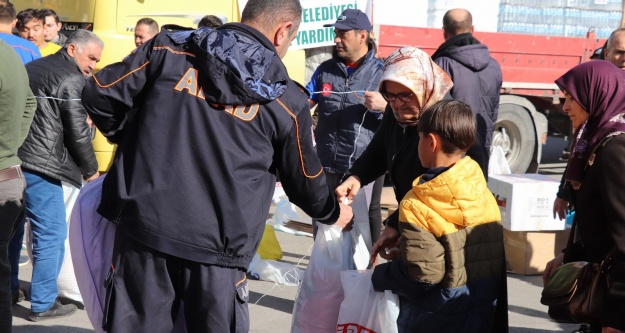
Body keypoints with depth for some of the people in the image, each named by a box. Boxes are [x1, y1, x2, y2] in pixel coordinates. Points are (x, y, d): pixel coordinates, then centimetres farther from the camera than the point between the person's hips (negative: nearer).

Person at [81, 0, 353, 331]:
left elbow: (99, 94, 4)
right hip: (216, 246, -1)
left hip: (144, 226, 2)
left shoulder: (169, 47, 3)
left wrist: (132, 141, 22)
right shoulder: (286, 101, 1)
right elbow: (303, 181, 11)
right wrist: (334, 212, 32)